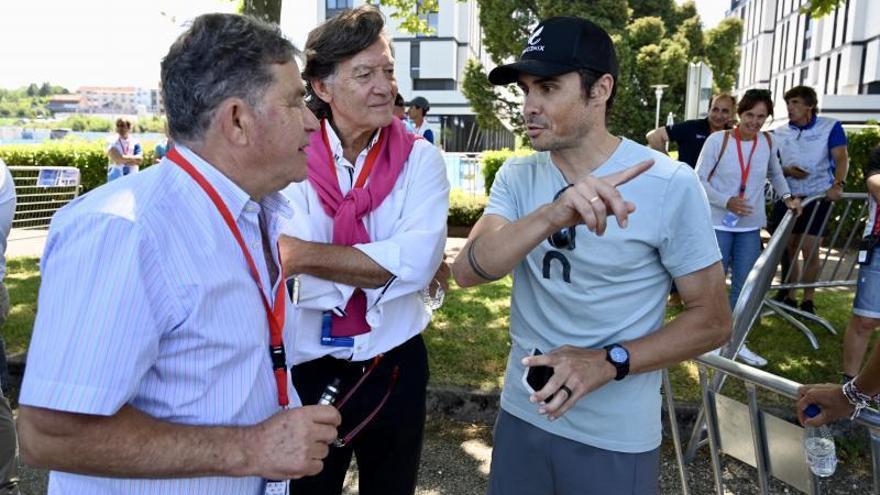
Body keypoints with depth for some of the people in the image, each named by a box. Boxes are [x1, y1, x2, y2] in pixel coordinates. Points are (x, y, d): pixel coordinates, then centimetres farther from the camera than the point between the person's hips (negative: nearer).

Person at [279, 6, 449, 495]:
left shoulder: (420, 158, -7)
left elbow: (418, 260, -23)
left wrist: (308, 255, -25)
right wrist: (386, 267, -21)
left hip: (396, 365, 1)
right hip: (309, 368, 0)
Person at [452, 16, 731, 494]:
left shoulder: (671, 185, -14)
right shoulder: (517, 177, -4)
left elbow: (712, 320, -8)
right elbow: (467, 270, -19)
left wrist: (609, 363, -22)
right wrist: (553, 215, -36)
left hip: (616, 438, -3)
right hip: (521, 413, 3)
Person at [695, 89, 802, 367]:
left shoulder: (768, 142, 2)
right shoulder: (718, 140, -12)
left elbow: (775, 173, 20)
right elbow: (699, 180, -11)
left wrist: (786, 196, 4)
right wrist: (727, 201, -22)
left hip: (750, 227, 5)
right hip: (718, 224, -4)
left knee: (744, 285, 11)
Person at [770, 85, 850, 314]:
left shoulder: (830, 127, -1)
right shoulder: (779, 134, 8)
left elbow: (841, 158, -10)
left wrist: (838, 184, -27)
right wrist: (786, 171, -11)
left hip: (817, 197, -3)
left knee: (810, 250, -4)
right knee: (787, 248, 8)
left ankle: (808, 300, 9)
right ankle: (788, 295, 20)